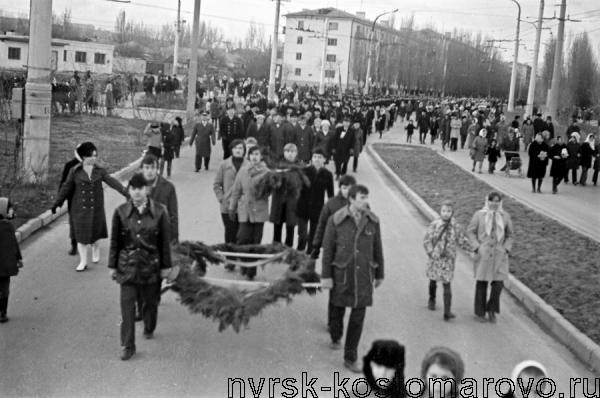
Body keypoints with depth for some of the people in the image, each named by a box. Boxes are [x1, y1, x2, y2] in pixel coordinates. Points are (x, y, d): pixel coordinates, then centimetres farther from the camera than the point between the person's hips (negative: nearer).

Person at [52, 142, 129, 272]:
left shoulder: (100, 171, 1)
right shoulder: (75, 171, -2)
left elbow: (112, 182, -5)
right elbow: (66, 188, 4)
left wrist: (126, 193, -15)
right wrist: (57, 203, 4)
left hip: (96, 208, 1)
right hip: (79, 209, -1)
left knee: (94, 232, 8)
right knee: (81, 235, 2)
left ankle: (95, 248, 40)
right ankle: (83, 262, 9)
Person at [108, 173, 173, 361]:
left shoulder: (159, 212, -7)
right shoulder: (121, 212, -5)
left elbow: (165, 241, -1)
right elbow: (115, 241, 2)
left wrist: (166, 266, 2)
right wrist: (112, 266, 3)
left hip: (151, 264, 0)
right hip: (127, 265, 0)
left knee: (150, 301, 15)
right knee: (127, 304, -4)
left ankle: (149, 329, 43)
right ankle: (128, 346, 2)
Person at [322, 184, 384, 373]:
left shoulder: (373, 221, -3)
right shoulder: (336, 220, -11)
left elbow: (377, 249, 6)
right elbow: (327, 248, -6)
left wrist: (379, 275, 10)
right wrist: (325, 276, -8)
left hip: (364, 276, 1)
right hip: (342, 273, -1)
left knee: (358, 317, 0)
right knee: (338, 308, 16)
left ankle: (350, 358, 9)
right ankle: (335, 338, 47)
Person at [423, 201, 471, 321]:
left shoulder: (456, 227, -5)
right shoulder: (434, 224, -8)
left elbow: (463, 242, 3)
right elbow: (427, 241, -6)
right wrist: (431, 253, -18)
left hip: (448, 259, -1)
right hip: (435, 258, 1)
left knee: (446, 284, -7)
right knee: (433, 280, 20)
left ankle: (447, 312, -8)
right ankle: (432, 300, 48)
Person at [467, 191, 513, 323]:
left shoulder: (505, 216, 4)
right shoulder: (479, 215, -2)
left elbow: (509, 235, 13)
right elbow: (470, 232, 2)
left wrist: (506, 249, 0)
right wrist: (477, 247, -8)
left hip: (499, 254, 2)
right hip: (483, 254, -2)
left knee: (498, 283, -6)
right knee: (481, 283, 3)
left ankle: (492, 309, 17)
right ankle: (480, 312, 17)